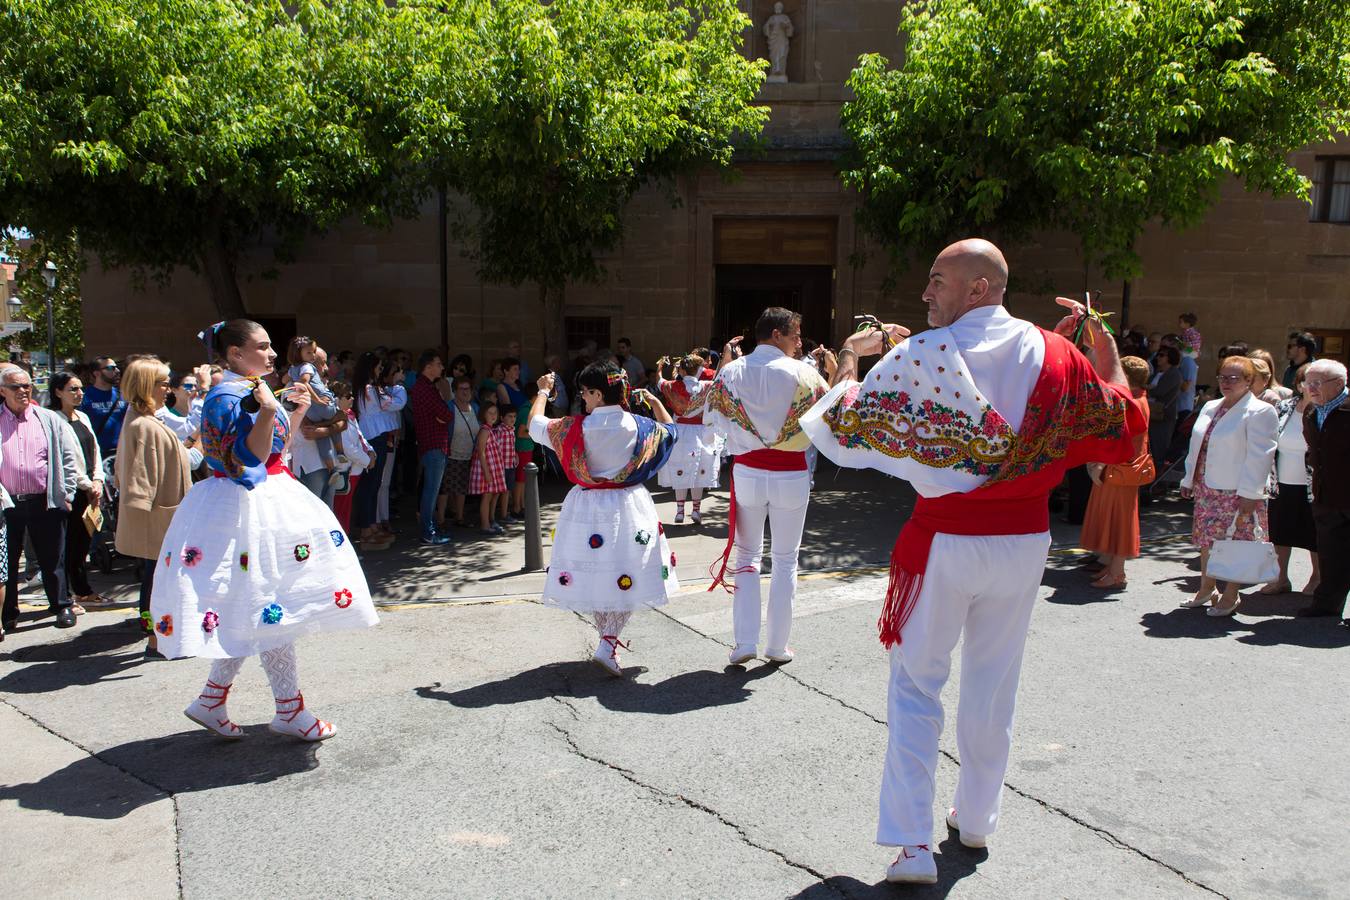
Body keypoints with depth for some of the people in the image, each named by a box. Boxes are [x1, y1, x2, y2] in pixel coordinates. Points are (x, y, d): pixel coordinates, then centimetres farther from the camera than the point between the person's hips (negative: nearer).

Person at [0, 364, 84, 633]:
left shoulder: (49, 420, 3)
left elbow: (68, 457, 5)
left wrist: (66, 494, 1)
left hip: (44, 501, -1)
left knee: (52, 559, 8)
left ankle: (62, 606, 21)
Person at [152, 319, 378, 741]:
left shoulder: (254, 390, 14)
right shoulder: (227, 398, -15)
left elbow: (277, 446, 22)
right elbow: (247, 460, -22)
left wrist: (297, 412, 14)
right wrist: (267, 412, -30)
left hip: (268, 503, 10)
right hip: (245, 509, -10)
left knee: (251, 616, 13)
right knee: (269, 609, -3)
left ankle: (211, 701, 23)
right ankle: (290, 711, 6)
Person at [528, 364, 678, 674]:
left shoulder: (576, 427, -13)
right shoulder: (637, 425, -8)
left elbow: (535, 425, 3)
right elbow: (669, 430, 12)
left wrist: (543, 391, 18)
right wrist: (655, 401, 23)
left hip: (588, 509, 0)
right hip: (629, 507, 1)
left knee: (593, 576, 14)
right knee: (625, 579, 7)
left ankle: (607, 639, 24)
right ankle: (608, 645, -4)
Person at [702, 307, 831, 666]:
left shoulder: (733, 371, -3)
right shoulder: (801, 372, -9)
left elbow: (714, 415, 8)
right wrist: (835, 370, 11)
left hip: (748, 473, 2)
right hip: (791, 476, -2)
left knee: (747, 556, 16)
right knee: (785, 560, 12)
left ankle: (745, 642, 9)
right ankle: (778, 645, 18)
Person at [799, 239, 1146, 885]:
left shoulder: (920, 355, -13)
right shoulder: (1054, 353, 0)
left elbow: (841, 432, -10)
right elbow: (1123, 425, 8)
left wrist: (850, 359, 5)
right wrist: (1104, 347, 16)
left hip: (946, 541, -4)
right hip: (1025, 540, 4)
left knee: (916, 685, 8)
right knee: (993, 685, 19)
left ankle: (912, 845, 4)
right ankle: (977, 818, 34)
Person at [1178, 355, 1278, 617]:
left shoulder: (1259, 412, -10)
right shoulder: (1210, 408, 15)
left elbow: (1258, 456, -15)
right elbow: (1196, 447, 19)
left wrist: (1249, 494, -19)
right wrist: (1189, 480, 17)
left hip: (1236, 492, -7)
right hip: (1205, 488, 7)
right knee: (1206, 541, 14)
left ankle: (1230, 596, 11)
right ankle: (1206, 589, 28)